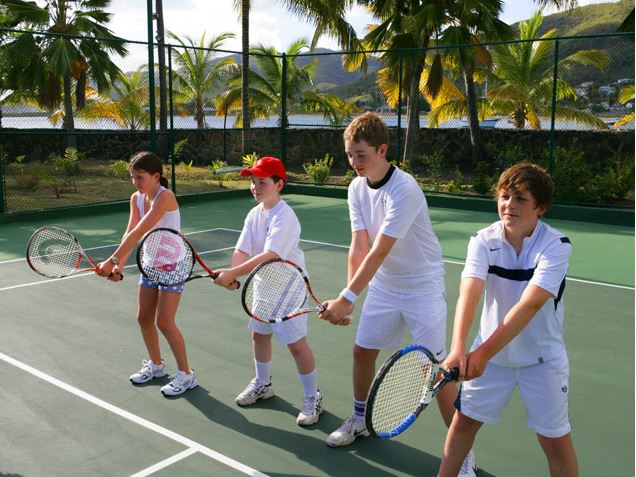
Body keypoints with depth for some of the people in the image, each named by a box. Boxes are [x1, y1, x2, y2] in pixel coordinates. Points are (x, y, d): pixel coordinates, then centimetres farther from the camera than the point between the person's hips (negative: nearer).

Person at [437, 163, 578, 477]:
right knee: (463, 421, 13)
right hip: (490, 350, 3)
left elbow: (530, 305, -31)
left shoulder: (556, 246, -21)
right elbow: (469, 294, -27)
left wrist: (484, 352, -39)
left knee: (556, 441, 4)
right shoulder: (483, 241, -12)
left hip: (542, 357, -2)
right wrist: (457, 349, -43)